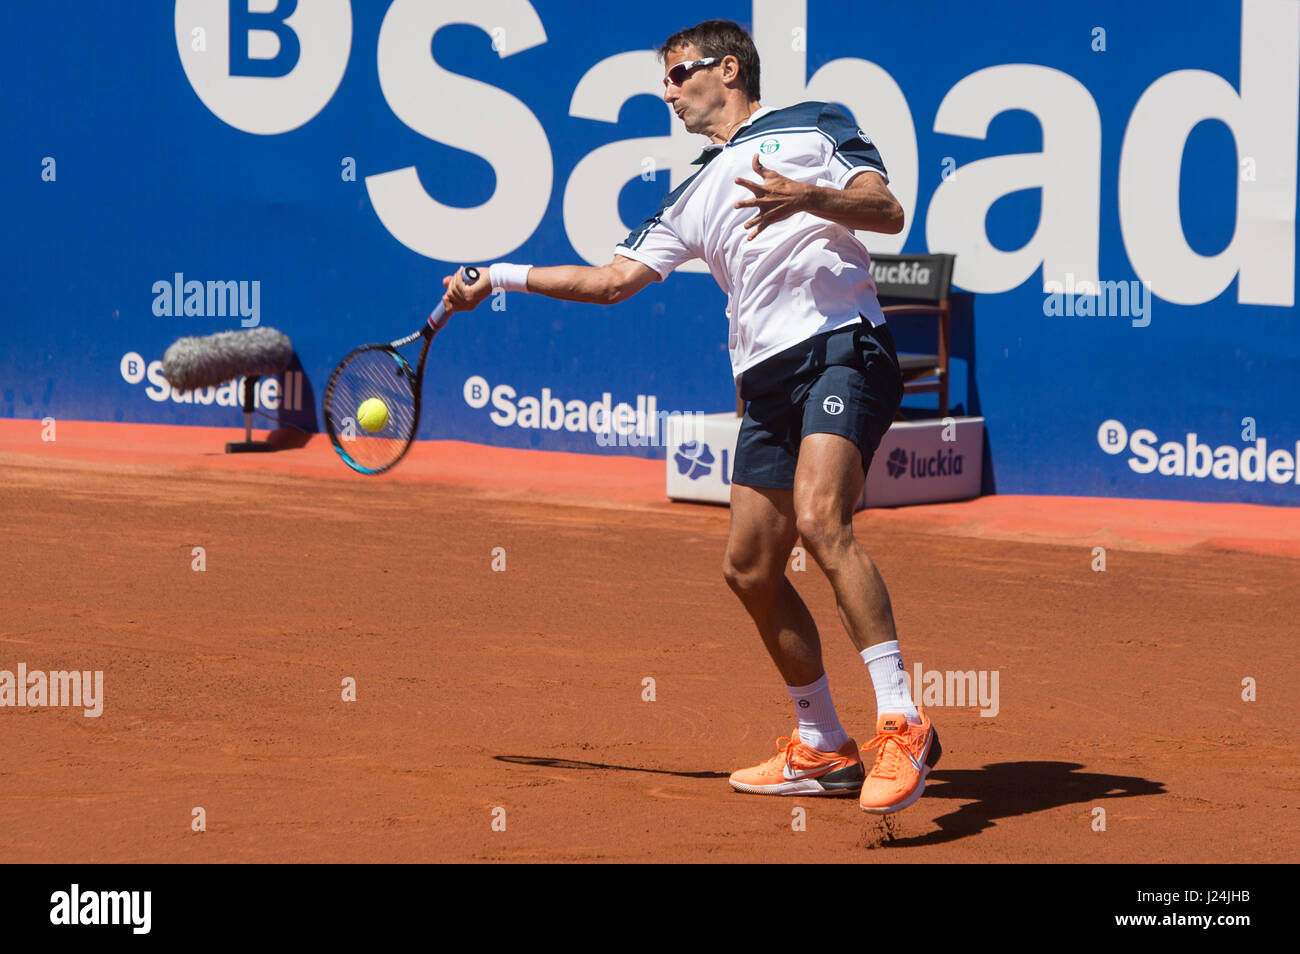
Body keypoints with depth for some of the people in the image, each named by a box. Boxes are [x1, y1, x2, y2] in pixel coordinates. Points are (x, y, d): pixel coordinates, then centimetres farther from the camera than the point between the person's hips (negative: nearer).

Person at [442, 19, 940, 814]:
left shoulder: (812, 126, 9)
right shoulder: (695, 195, 26)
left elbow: (889, 213, -3)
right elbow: (616, 279, 28)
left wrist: (809, 198, -20)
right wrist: (502, 279, 25)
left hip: (843, 347, -8)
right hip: (769, 375, 8)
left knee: (819, 518, -27)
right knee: (751, 567, 4)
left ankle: (903, 724, -30)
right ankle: (823, 750, 16)